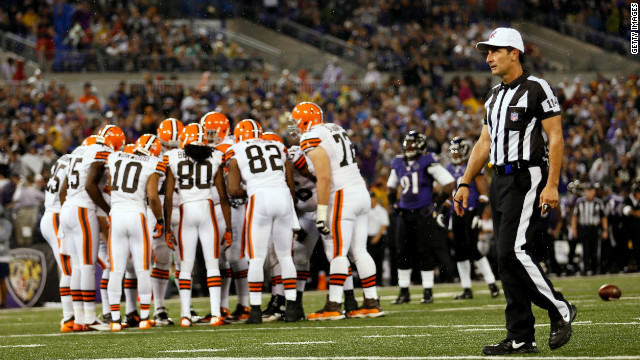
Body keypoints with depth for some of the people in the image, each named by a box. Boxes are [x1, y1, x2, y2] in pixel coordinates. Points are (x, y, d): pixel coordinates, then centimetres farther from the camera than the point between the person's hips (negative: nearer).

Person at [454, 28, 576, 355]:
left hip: (527, 177, -8)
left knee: (513, 251, -17)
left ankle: (560, 310, -2)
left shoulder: (537, 89, -7)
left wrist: (552, 185, -17)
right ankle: (521, 338, 6)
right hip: (500, 181, 8)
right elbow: (484, 144, 21)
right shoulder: (494, 96, 18)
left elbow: (555, 139, -10)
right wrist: (465, 184, 15)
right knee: (508, 258, 5)